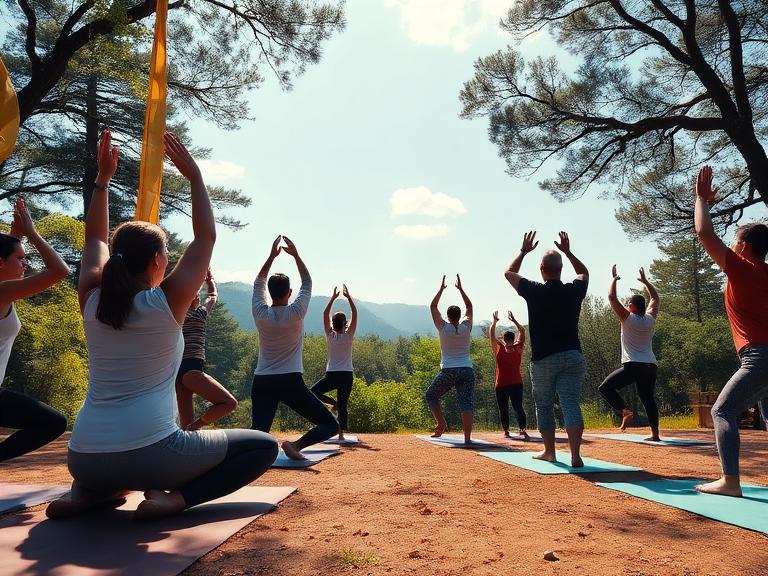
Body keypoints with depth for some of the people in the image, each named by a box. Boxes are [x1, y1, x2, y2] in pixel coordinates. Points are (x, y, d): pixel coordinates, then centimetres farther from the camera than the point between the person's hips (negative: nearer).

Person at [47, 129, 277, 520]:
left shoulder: (92, 302, 4)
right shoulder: (166, 302, -8)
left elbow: (95, 239, 21)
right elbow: (206, 237, 1)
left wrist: (103, 177, 20)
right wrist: (193, 175, 5)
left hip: (84, 459, 6)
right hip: (152, 455, -6)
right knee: (263, 447, 8)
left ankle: (84, 494, 14)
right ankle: (173, 499, -8)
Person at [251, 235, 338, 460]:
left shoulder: (260, 313, 1)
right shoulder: (295, 312, -8)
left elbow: (259, 283, 17)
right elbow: (307, 283, 6)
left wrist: (272, 256, 17)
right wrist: (296, 255, 10)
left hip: (262, 382, 4)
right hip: (290, 382, -4)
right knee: (330, 424, 2)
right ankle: (295, 445, -24)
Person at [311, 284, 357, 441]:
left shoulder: (330, 336, -2)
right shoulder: (348, 336, -5)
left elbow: (325, 314, 2)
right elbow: (354, 314, -3)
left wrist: (333, 298, 0)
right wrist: (348, 297, -4)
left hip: (331, 375, 0)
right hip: (346, 375, 1)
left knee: (313, 392, 17)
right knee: (343, 405, 3)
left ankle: (334, 402, 3)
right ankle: (341, 433, -1)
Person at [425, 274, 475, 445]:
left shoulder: (443, 328, -1)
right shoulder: (466, 327, 3)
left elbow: (433, 306, 9)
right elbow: (469, 306, 17)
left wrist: (441, 289, 13)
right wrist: (460, 289, 19)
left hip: (448, 371, -2)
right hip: (467, 371, 2)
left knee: (430, 395, 17)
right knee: (466, 403, -4)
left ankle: (441, 424, 6)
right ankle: (467, 437, -13)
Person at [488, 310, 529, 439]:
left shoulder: (518, 348, 0)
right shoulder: (498, 349, 1)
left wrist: (514, 320, -4)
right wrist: (494, 322, -4)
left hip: (516, 383, -1)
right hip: (501, 385, 1)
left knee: (518, 407, -1)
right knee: (503, 409, 1)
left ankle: (523, 430, 1)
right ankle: (506, 431, 2)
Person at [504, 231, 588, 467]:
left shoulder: (534, 291, -6)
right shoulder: (573, 291, 1)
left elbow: (509, 272, 11)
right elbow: (584, 273, 26)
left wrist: (523, 251, 19)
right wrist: (568, 251, 26)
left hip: (543, 359, -1)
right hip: (572, 356, 2)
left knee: (544, 405, 14)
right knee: (571, 404, -5)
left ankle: (549, 451, 23)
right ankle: (575, 455, -16)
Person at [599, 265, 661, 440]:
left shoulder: (627, 318, -6)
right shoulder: (650, 319, 8)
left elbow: (611, 297, -7)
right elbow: (655, 298, 24)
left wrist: (614, 279, 4)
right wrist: (645, 281, 27)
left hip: (632, 366, -6)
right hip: (650, 366, 6)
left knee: (606, 387, -1)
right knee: (648, 398, 13)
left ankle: (625, 410, -20)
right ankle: (655, 434, 12)